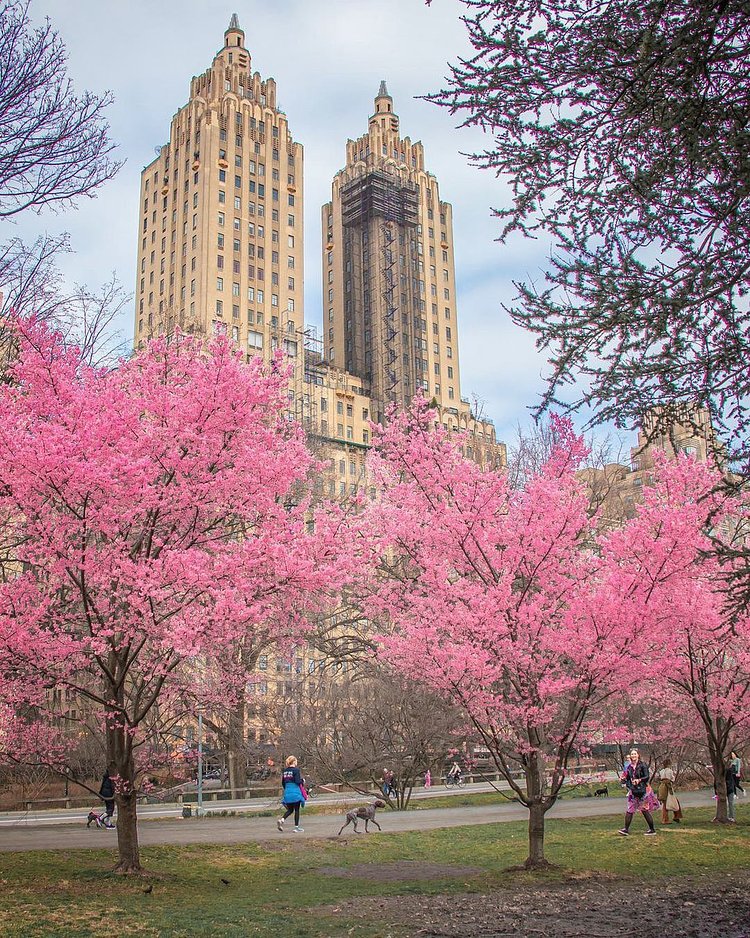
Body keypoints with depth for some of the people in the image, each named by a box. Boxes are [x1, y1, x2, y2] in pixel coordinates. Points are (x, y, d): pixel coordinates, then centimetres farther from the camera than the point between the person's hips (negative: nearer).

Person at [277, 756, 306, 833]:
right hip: (296, 793, -6)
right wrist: (302, 781, 3)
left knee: (290, 810, 16)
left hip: (287, 793, 6)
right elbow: (298, 781, -17)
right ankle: (296, 827, 7)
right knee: (297, 810, 5)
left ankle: (282, 820, -8)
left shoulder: (285, 771, 9)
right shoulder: (296, 770, -10)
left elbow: (283, 782, 13)